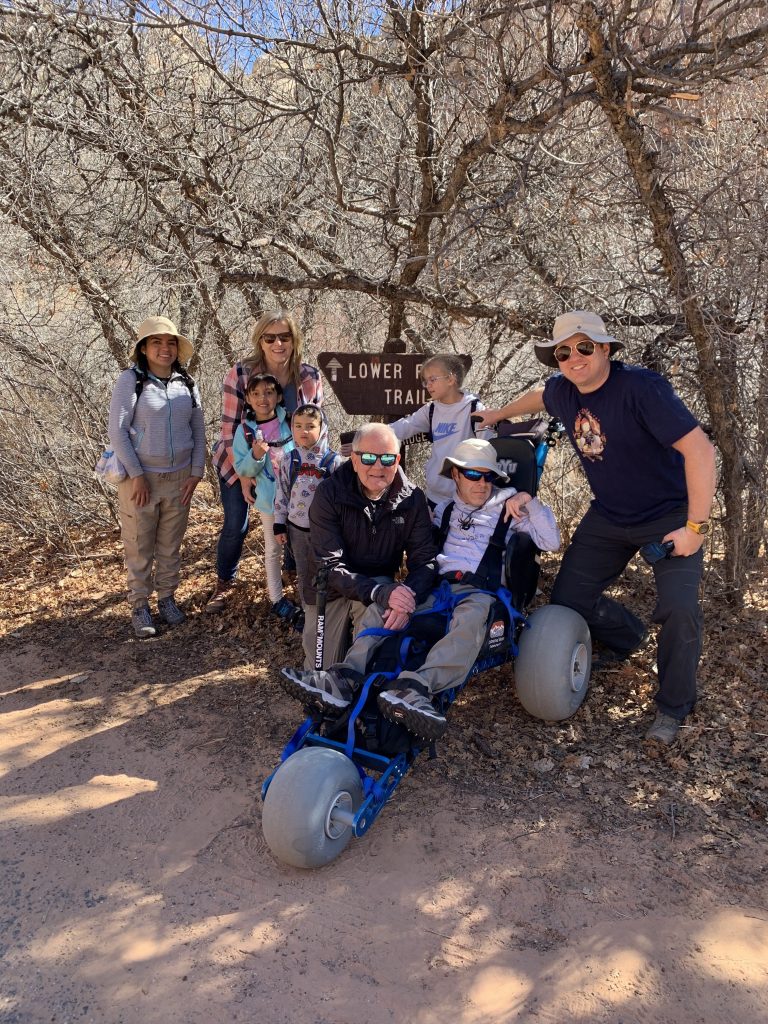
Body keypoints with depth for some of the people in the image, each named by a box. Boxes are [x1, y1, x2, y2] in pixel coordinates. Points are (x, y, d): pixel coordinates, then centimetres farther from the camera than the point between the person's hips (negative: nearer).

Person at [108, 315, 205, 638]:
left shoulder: (186, 384, 5)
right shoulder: (131, 380, -8)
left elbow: (198, 431, 9)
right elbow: (117, 430, -11)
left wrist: (196, 473, 2)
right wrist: (137, 475, -14)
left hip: (180, 478, 4)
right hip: (140, 477, -4)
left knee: (171, 545, 14)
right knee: (139, 547, 6)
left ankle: (167, 597, 30)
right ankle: (139, 606, 20)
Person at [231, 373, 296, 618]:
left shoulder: (290, 421, -7)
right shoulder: (245, 431, -8)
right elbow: (242, 470, -7)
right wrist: (255, 456, -26)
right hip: (269, 499, 0)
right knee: (273, 549, 14)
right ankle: (277, 598, 28)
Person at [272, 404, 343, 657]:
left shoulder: (333, 460, -12)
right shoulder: (289, 460, -2)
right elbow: (281, 493, 5)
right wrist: (279, 525, 4)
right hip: (296, 527, 3)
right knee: (303, 572, 16)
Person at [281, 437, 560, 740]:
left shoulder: (507, 509, 12)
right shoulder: (445, 510, 22)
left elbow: (550, 543, 5)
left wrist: (529, 501, -5)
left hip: (479, 593, -4)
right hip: (437, 588, 5)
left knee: (471, 617, -40)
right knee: (381, 606, -19)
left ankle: (413, 689, -59)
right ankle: (345, 679, -36)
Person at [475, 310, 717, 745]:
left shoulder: (640, 386, -27)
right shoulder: (562, 390, -6)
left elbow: (699, 448, -30)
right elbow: (539, 396, 21)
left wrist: (696, 527, -29)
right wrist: (500, 414, 34)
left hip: (670, 516, -6)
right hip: (609, 516, 6)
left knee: (678, 608, -21)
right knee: (568, 598, 3)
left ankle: (672, 710, 3)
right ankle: (629, 637, 35)